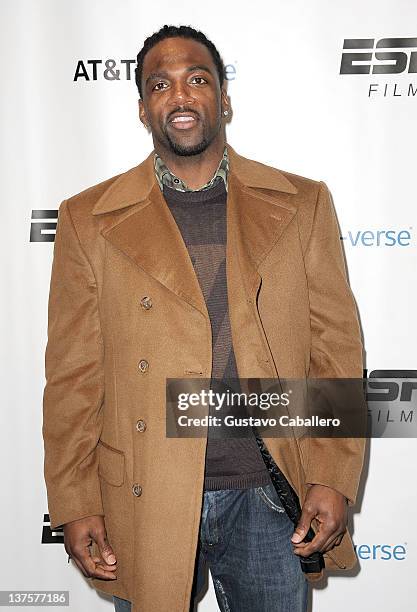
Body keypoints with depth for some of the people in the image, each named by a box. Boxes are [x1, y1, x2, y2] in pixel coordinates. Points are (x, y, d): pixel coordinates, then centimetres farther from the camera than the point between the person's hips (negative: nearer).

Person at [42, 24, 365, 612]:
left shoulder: (302, 205, 3)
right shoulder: (89, 218, 1)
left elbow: (337, 349, 1)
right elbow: (73, 374, 0)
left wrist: (333, 477, -5)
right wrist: (75, 505, -3)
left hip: (269, 497, 1)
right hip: (145, 505, 0)